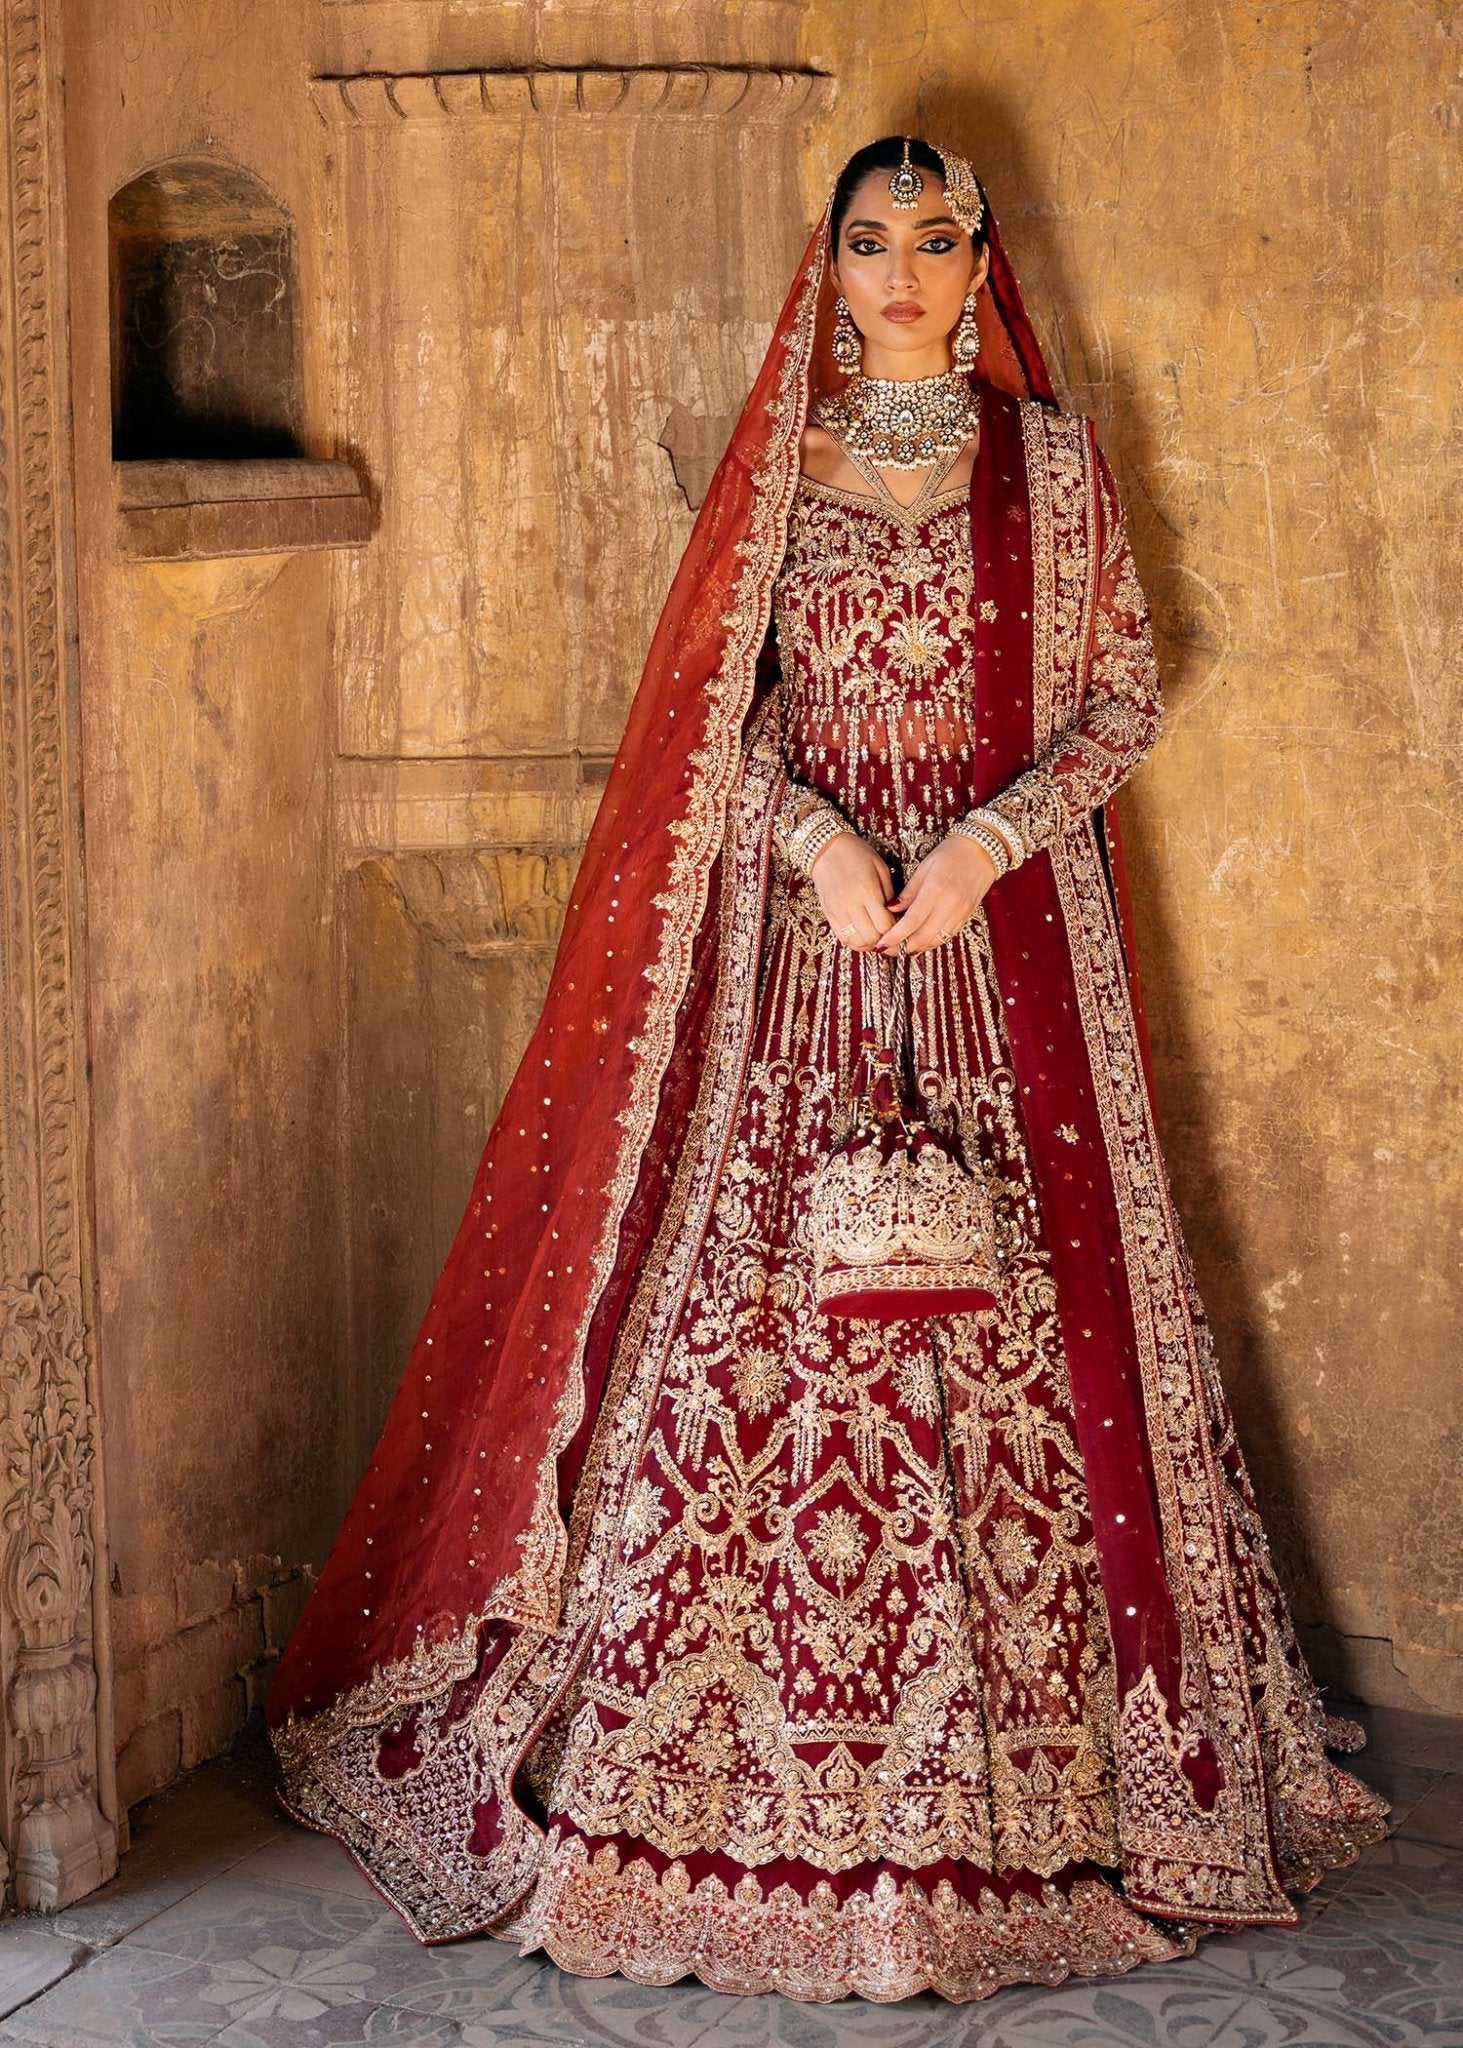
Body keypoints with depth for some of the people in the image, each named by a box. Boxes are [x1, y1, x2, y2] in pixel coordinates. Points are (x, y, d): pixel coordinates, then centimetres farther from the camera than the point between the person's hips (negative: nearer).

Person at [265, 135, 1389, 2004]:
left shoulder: (1051, 456, 5)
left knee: (1011, 1295, -2)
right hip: (805, 924, 1)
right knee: (766, 1285, -2)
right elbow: (724, 702, 7)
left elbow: (1121, 698, 3)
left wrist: (982, 844, -11)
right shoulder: (782, 459, 9)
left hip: (1006, 921, -1)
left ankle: (1027, 1754, 11)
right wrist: (817, 839, -11)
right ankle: (775, 1755, 10)